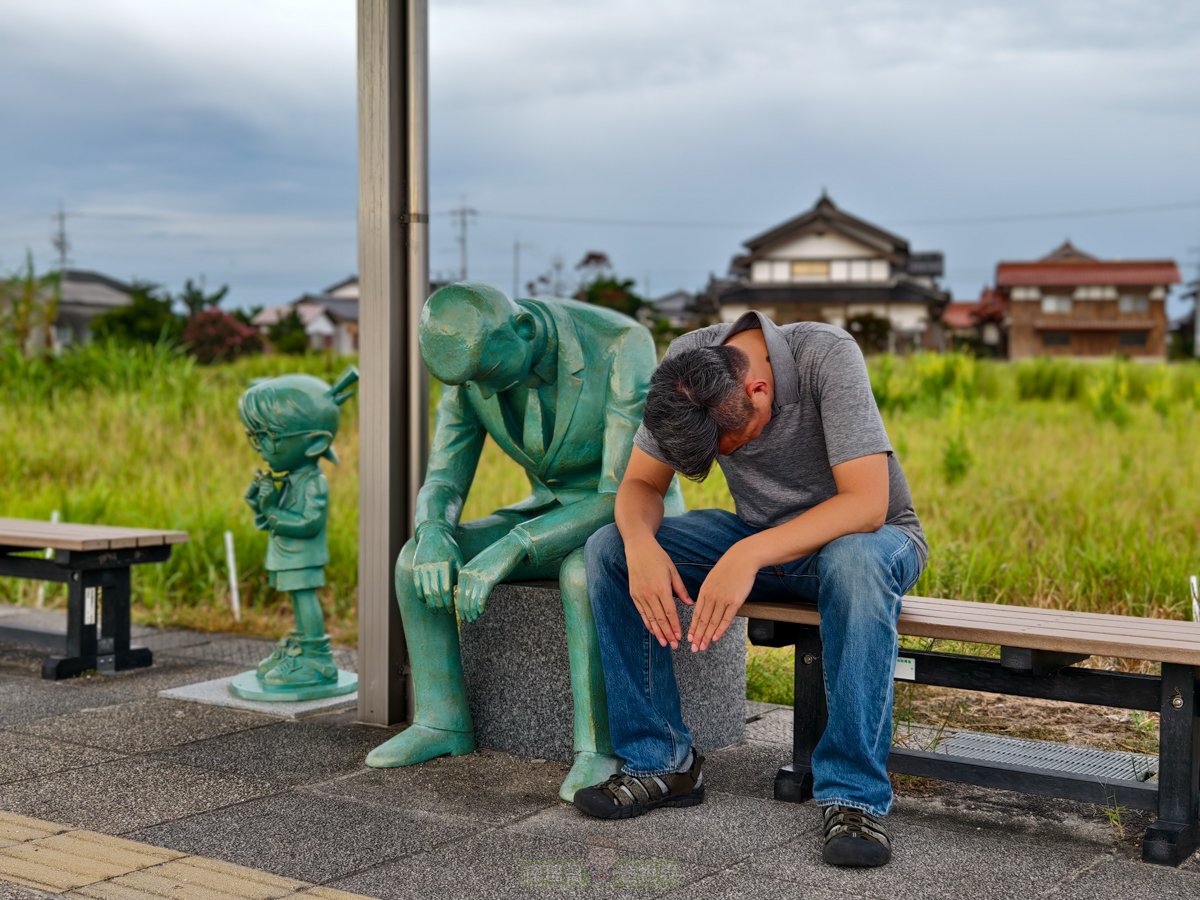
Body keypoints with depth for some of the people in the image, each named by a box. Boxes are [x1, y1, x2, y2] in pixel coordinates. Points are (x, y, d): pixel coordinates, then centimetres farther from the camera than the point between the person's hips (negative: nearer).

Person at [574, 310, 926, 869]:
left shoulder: (827, 356, -29)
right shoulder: (686, 366, -14)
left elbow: (867, 503, -35)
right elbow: (640, 484, -9)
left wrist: (749, 556, -45)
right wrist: (640, 544, -32)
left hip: (869, 535, -4)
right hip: (760, 536, 5)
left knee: (855, 562, -41)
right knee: (609, 549, -14)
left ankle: (854, 795, -31)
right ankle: (659, 761, -8)